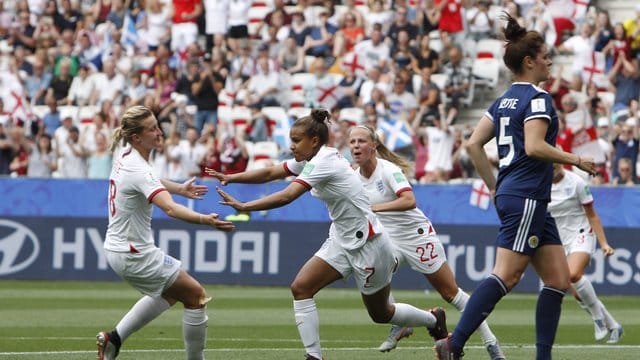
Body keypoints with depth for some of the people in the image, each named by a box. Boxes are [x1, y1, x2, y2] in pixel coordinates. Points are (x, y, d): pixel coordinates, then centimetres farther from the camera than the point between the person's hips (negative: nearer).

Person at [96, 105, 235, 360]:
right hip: (134, 255, -10)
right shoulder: (138, 170, -26)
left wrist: (179, 188, 33)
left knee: (170, 292, 29)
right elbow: (170, 208, -42)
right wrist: (205, 220, -55)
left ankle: (114, 338, 22)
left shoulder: (125, 156, 3)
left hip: (116, 248, 10)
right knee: (196, 296, 0)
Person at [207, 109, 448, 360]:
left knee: (380, 313, 8)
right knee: (301, 288, -8)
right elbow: (269, 173, 2)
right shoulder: (309, 160, 1)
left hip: (367, 244, -9)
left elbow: (287, 196, -34)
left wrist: (243, 207, -36)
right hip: (342, 242, 9)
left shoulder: (323, 163, -25)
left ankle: (434, 320, 35)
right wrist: (230, 178, -11)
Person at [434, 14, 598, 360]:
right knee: (506, 276, -14)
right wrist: (575, 159, -11)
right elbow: (534, 146, -22)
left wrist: (494, 187, 18)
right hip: (526, 198, -10)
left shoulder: (504, 100, 16)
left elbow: (473, 144, 14)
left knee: (558, 279, 9)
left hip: (510, 193, 10)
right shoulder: (538, 98, -10)